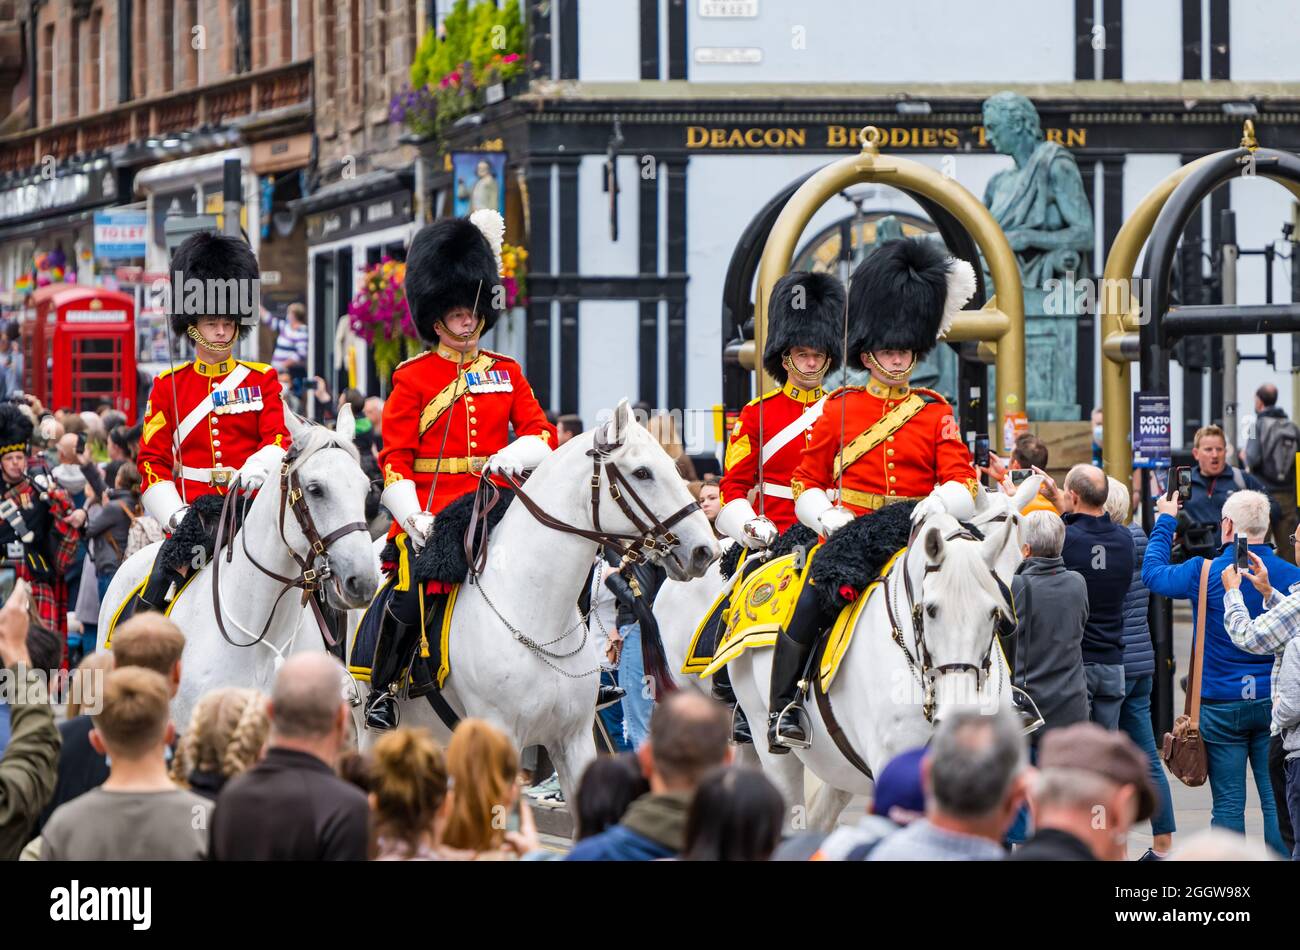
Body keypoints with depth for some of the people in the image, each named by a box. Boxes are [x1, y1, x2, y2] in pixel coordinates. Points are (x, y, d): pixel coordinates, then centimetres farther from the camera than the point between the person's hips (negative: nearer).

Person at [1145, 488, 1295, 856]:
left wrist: (1165, 521, 18)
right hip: (1274, 702, 2)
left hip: (1222, 704, -2)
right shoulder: (1289, 575, -3)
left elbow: (1153, 573, 6)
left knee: (1228, 803, 1)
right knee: (1276, 799, 4)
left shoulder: (1206, 574, -10)